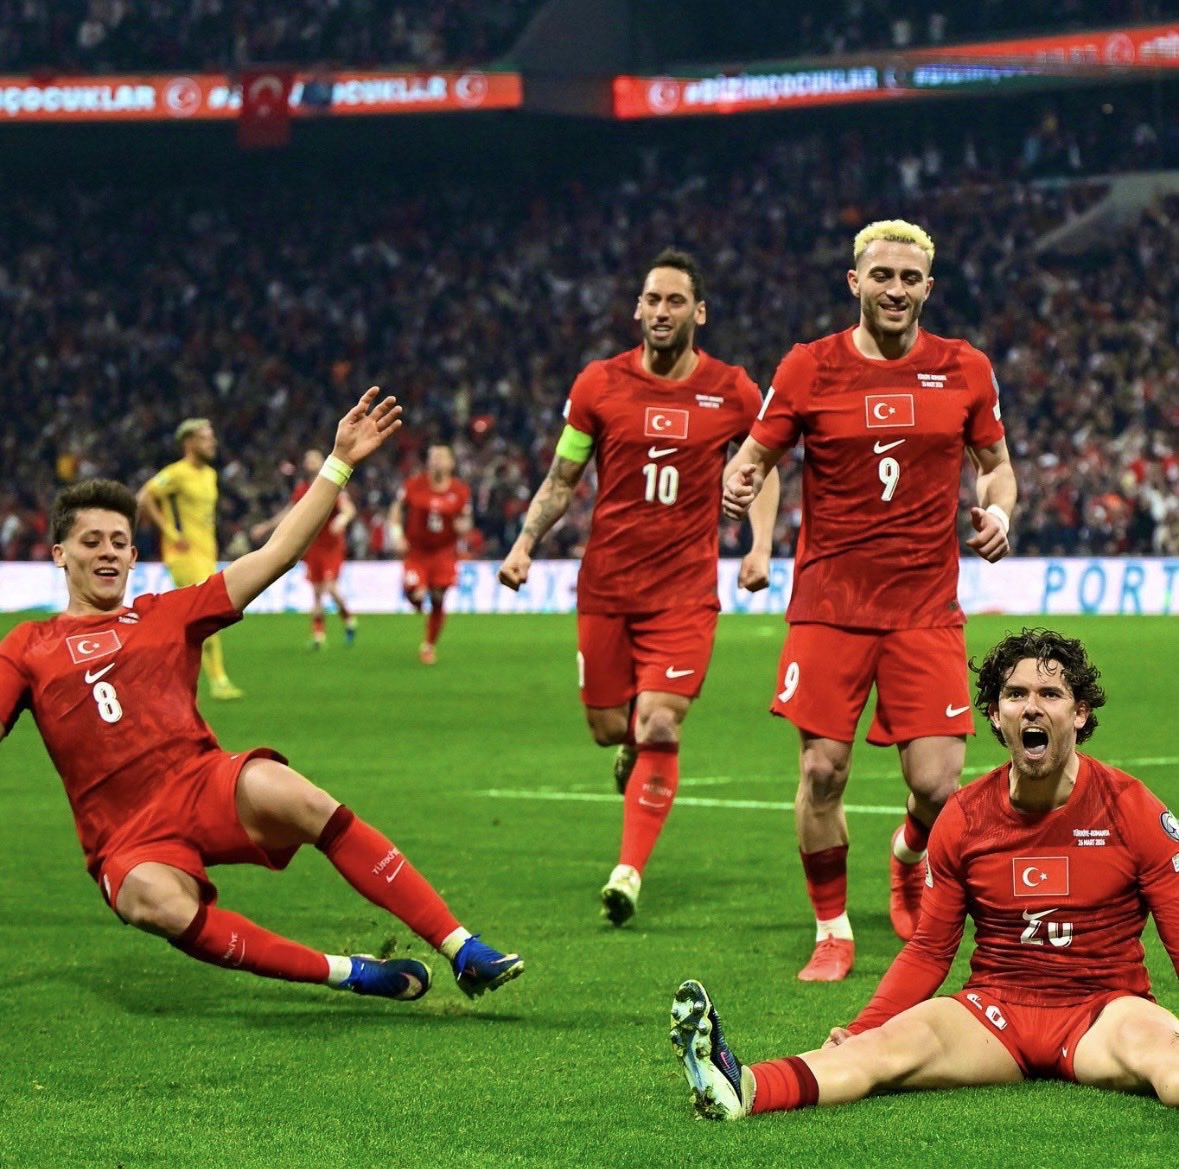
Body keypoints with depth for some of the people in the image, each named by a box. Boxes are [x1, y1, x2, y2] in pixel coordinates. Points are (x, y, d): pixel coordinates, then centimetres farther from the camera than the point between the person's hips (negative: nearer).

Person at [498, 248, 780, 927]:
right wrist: (525, 544, -4)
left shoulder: (733, 392, -1)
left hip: (686, 588, -2)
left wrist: (761, 546, 1)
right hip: (607, 585, 2)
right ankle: (635, 747, 45)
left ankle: (629, 873, -8)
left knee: (658, 730, -13)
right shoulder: (599, 384, 0)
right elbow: (562, 479, 9)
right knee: (609, 729, 7)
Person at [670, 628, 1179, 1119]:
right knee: (904, 1040, -30)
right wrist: (859, 1032, -3)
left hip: (1098, 1013, 0)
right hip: (994, 1007, 0)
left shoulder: (1128, 806, 0)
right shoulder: (964, 817, 6)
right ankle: (741, 1090, -55)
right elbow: (929, 949, 11)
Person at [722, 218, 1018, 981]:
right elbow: (757, 454, 6)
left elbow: (996, 463, 18)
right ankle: (833, 931, 15)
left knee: (938, 786, -6)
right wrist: (741, 482, -17)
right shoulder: (809, 368, 0)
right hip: (830, 601, -1)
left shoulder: (965, 370, 5)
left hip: (927, 608, 1)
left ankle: (910, 860, 30)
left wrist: (999, 512, -3)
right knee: (822, 771, -5)